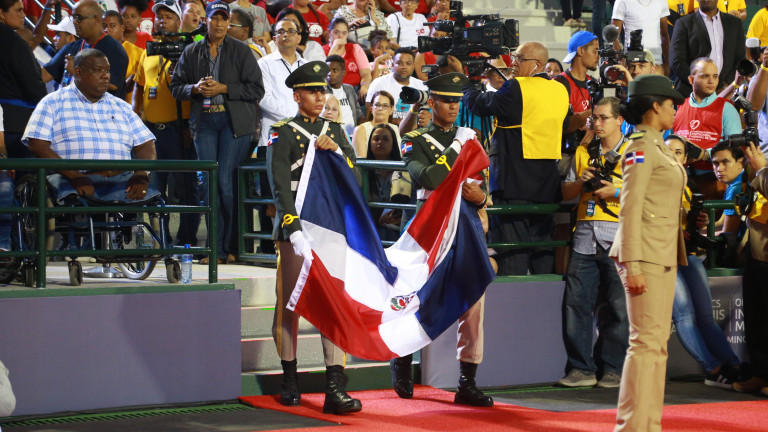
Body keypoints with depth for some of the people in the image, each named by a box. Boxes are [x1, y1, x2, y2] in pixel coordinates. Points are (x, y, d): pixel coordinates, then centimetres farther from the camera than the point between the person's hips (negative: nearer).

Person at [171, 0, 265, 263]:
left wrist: (223, 89, -11)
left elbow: (256, 90, -1)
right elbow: (175, 87, 15)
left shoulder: (241, 51, 3)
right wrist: (196, 88, -5)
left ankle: (230, 246, 1)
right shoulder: (192, 52, 12)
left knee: (225, 181, -8)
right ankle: (216, 249, 1)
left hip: (234, 121, -3)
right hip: (204, 121, 3)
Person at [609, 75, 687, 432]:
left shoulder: (658, 148, 17)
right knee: (646, 341, -10)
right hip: (646, 255, -9)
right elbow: (630, 210, -16)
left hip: (665, 255, 9)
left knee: (657, 342, 9)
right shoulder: (640, 149, -11)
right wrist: (633, 265, -21)